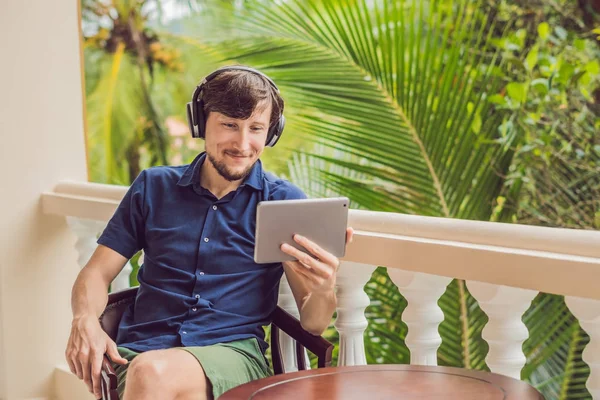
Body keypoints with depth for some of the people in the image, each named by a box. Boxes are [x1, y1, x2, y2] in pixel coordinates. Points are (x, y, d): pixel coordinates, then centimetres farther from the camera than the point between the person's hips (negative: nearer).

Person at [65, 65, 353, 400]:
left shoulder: (285, 201, 6)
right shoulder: (154, 187, 13)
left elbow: (312, 323, 2)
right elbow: (97, 272, 13)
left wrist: (324, 290, -23)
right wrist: (85, 320, -9)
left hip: (233, 350, -1)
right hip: (142, 347, 2)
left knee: (153, 373, -34)